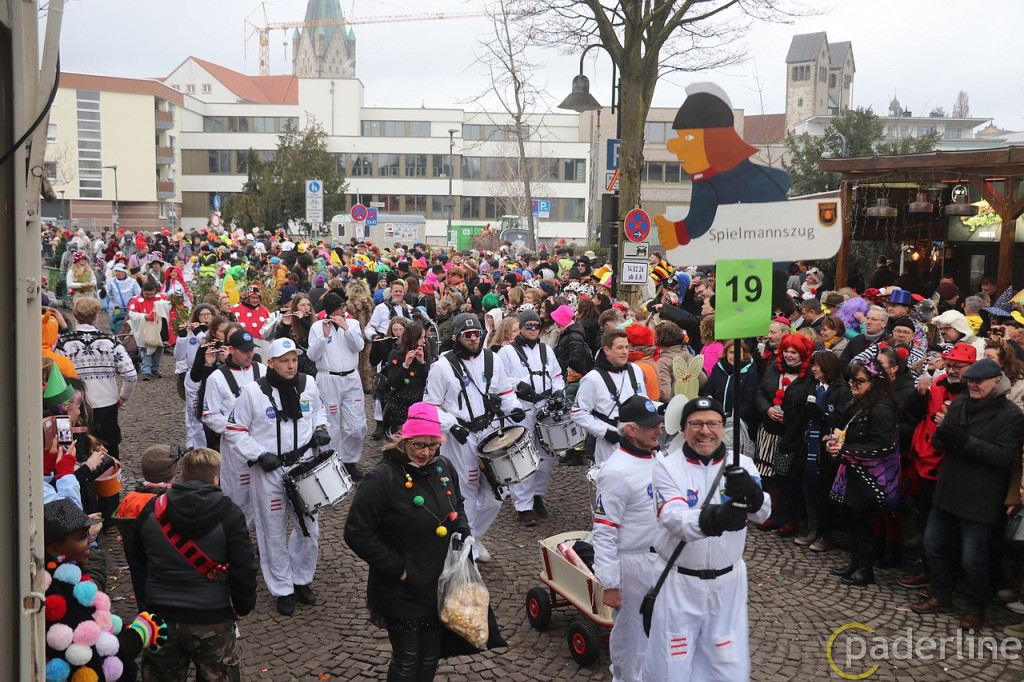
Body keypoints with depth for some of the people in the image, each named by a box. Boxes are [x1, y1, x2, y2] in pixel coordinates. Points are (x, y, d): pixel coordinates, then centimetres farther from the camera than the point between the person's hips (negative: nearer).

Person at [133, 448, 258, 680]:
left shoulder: (152, 509, -2)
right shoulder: (229, 514, -13)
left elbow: (138, 556, 11)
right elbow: (243, 567, -13)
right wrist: (243, 606, 2)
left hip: (160, 617, 3)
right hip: (211, 621, -3)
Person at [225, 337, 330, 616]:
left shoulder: (308, 384, -1)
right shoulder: (253, 392, -13)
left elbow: (318, 410, 19)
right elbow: (234, 431, -6)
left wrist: (320, 428, -2)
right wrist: (260, 454, -17)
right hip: (269, 471, -3)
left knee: (309, 529, 11)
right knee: (275, 533, 7)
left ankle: (301, 579, 33)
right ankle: (282, 589, 23)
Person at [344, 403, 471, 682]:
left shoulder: (444, 468, 0)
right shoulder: (383, 477, -20)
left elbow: (457, 507, 19)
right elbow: (357, 533, -18)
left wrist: (463, 536, 0)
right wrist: (396, 567, -18)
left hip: (440, 585, 6)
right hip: (401, 592, -5)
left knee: (431, 657, 18)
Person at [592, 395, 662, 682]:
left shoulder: (656, 457, 1)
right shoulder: (616, 472, -24)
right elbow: (604, 533, -21)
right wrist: (609, 585, -20)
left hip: (661, 558, 8)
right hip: (632, 564, -7)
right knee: (630, 631, 11)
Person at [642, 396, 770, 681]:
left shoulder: (742, 465, -3)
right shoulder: (666, 467, -10)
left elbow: (762, 512, -19)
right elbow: (674, 518, -26)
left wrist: (750, 493, -42)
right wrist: (711, 519, -47)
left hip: (727, 582, 2)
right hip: (678, 582, -2)